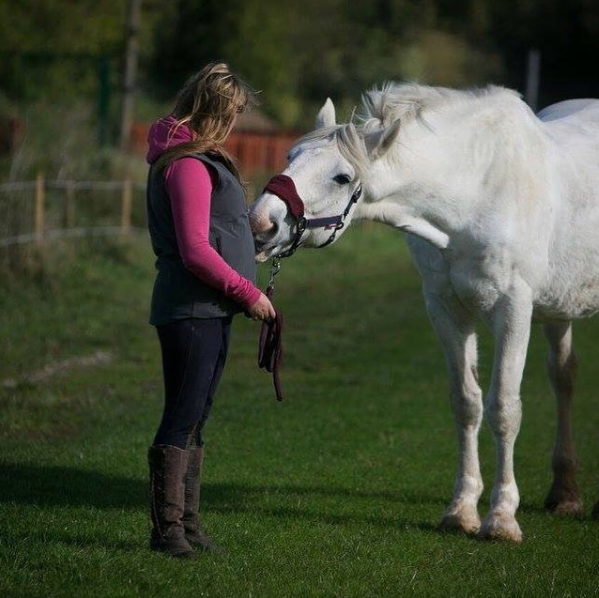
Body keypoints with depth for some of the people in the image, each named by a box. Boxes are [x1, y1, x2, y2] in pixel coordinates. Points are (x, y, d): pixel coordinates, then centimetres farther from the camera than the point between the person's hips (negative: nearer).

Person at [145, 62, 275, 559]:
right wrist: (248, 293, -16)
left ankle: (187, 524, 19)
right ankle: (167, 529, -2)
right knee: (184, 420, -6)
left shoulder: (197, 159, 17)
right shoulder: (190, 166, -16)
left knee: (194, 422, 13)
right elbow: (195, 252, -22)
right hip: (193, 310, -11)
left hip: (210, 311, 11)